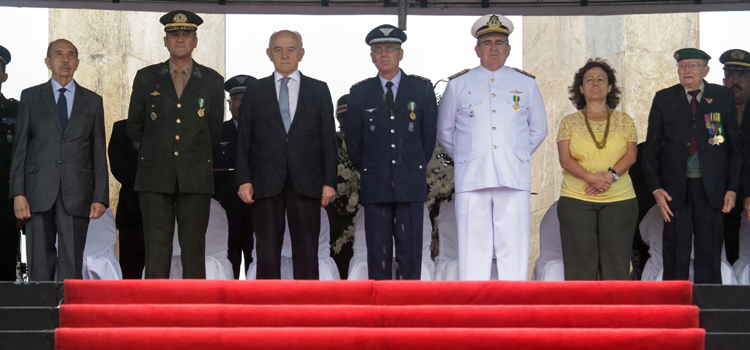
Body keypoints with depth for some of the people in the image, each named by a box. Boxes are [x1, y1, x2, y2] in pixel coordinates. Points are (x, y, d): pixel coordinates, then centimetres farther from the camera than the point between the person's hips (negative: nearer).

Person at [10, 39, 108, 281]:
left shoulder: (92, 101, 14)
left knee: (72, 267, -4)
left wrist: (100, 197, 1)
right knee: (39, 266, -1)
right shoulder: (30, 97, 11)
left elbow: (99, 152, 11)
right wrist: (18, 193, -4)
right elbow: (20, 148, 7)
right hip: (39, 194, 0)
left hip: (76, 195, 0)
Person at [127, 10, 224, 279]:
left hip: (195, 177, 0)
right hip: (155, 177, 0)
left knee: (194, 247, -2)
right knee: (156, 247, -3)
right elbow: (134, 126, 19)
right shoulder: (146, 78, 9)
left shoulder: (212, 81, 9)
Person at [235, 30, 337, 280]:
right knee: (267, 250, 0)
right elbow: (244, 140, 8)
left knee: (306, 250, -1)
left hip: (305, 183, 0)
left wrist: (329, 182, 0)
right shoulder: (255, 91, 11)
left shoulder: (318, 91, 11)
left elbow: (328, 139, 8)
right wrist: (243, 180, -2)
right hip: (266, 183, 0)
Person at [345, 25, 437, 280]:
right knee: (378, 250, -1)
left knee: (410, 249, -2)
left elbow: (429, 134, 11)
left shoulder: (422, 89, 6)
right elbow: (353, 141, 14)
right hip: (375, 185, 1)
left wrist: (414, 170, 12)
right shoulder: (360, 93, 8)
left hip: (411, 184, -1)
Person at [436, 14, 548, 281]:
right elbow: (444, 133, 20)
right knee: (473, 250, -4)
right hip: (471, 179, 0)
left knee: (514, 248, -3)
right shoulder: (457, 85, 11)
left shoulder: (526, 84, 13)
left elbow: (538, 130, 22)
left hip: (514, 179, 1)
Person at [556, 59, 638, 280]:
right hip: (576, 200, -1)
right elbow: (565, 160, 0)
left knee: (616, 260, -5)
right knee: (580, 263, -6)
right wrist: (592, 178, -16)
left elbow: (631, 155, 4)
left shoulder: (623, 121, 14)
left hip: (619, 200, 1)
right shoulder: (569, 123, 12)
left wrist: (611, 175, -15)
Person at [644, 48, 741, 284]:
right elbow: (652, 149, 7)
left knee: (709, 256, 2)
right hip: (675, 188, 0)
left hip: (710, 188, 0)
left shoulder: (723, 98, 6)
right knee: (675, 257, 1)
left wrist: (732, 188, -1)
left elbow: (735, 147, 7)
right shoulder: (664, 99, 7)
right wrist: (656, 188, -3)